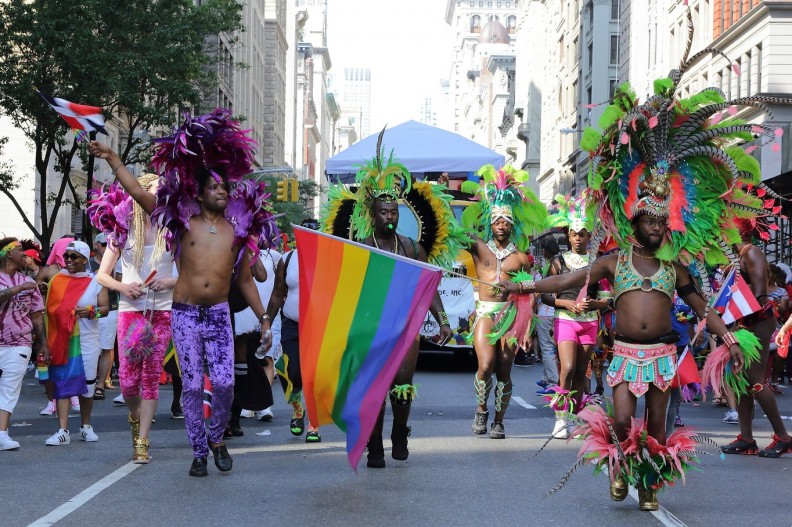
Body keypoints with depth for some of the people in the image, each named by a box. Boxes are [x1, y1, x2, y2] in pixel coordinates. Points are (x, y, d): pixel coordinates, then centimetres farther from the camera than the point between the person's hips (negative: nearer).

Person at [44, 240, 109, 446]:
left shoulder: (96, 281, 4)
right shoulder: (57, 280, 6)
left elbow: (105, 308, 0)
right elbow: (50, 309, 5)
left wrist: (90, 311, -21)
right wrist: (46, 339, -4)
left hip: (87, 341, 0)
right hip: (61, 341, 0)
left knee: (87, 384, 8)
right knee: (61, 384, -6)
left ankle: (86, 426, 24)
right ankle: (62, 431, -9)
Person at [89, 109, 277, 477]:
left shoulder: (238, 232, 7)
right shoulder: (184, 223, 1)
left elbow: (245, 281, 14)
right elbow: (138, 193, -4)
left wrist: (264, 318, 12)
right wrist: (113, 160, -9)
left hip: (219, 315, 1)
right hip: (185, 315, -1)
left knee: (224, 383, -10)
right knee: (192, 387, 1)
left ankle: (217, 439, 16)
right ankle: (199, 452, 13)